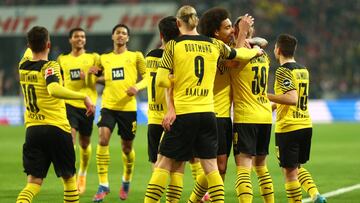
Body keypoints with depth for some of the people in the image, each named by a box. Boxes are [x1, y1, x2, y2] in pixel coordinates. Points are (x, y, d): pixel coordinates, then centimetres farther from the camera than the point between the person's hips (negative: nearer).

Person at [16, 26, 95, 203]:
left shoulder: (23, 67, 6)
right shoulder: (50, 67, -13)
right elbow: (54, 90, -33)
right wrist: (84, 97, -31)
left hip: (32, 129, 5)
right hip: (56, 129, -5)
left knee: (34, 182, -1)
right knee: (69, 178, 15)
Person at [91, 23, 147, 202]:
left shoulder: (135, 56, 4)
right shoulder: (104, 59, 12)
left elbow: (147, 77, 3)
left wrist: (138, 87, -17)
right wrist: (94, 73, 3)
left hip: (128, 107, -1)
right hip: (108, 105, 1)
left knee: (127, 147, 8)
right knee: (103, 139, -19)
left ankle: (126, 181, 35)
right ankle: (103, 184, -15)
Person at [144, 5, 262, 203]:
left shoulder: (173, 45, -3)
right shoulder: (214, 45, 7)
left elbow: (161, 80, -8)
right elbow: (239, 53, 25)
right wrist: (255, 50, 45)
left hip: (183, 113, -3)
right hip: (207, 112, 3)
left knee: (165, 164, 4)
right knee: (210, 166, 7)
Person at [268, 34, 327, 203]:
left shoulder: (283, 71, -12)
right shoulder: (303, 70, 12)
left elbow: (292, 99, -24)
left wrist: (266, 96, -20)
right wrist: (273, 105, 29)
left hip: (288, 128, -8)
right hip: (306, 125, 8)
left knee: (290, 172, 0)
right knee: (297, 167, 20)